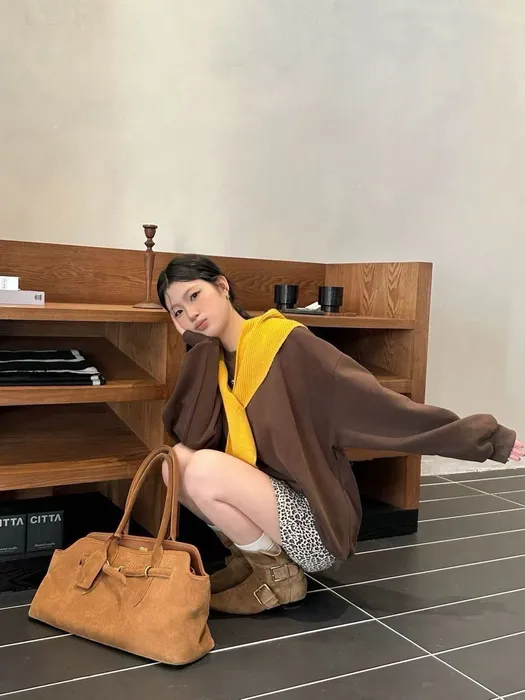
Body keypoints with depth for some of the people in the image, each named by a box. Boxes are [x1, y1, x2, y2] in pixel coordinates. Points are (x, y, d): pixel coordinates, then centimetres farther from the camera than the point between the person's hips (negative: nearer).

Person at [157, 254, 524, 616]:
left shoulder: (285, 343, -15)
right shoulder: (210, 361, 6)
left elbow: (374, 401, -16)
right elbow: (192, 436, -7)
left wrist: (485, 437, -16)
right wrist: (198, 343, -11)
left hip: (317, 521, -6)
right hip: (273, 502, 7)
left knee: (204, 470, -23)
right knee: (179, 460, -9)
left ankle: (278, 573, -1)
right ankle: (251, 555, 7)